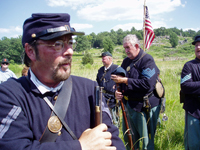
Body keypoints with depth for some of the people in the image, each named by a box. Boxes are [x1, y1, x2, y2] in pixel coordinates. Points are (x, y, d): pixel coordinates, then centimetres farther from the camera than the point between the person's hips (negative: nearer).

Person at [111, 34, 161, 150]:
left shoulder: (147, 60, -12)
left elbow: (147, 84, -25)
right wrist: (117, 91, -4)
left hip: (144, 106, -7)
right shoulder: (126, 61, 10)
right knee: (129, 139, 18)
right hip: (129, 104, 7)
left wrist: (125, 80, -23)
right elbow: (120, 80, 17)